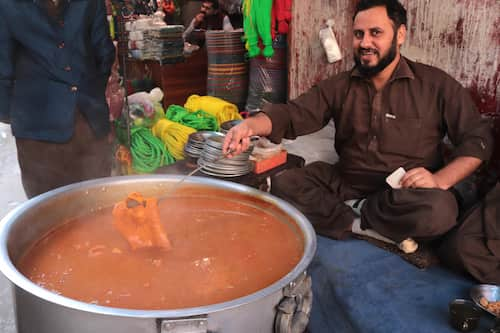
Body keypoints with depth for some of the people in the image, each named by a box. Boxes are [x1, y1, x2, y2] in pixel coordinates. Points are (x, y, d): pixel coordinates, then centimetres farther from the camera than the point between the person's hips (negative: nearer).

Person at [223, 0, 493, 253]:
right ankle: (368, 229, -18)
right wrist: (251, 125, -26)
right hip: (345, 185, 3)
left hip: (406, 195, -2)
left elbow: (477, 138, -2)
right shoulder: (339, 87, 6)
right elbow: (292, 114, -4)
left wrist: (440, 181, -20)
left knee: (439, 210, -35)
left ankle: (352, 211, -12)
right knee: (283, 186, -17)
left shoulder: (436, 85, -2)